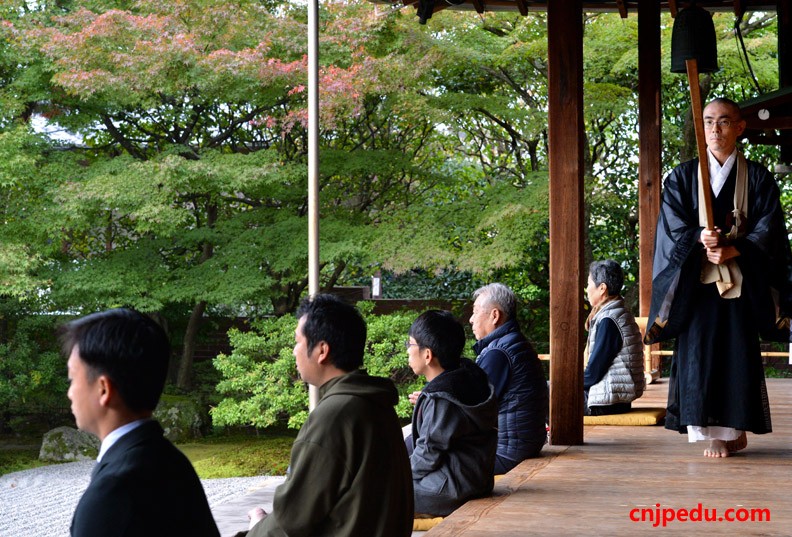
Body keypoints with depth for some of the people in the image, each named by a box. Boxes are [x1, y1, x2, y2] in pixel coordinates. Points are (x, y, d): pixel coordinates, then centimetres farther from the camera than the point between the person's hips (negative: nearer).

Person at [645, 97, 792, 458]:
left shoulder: (758, 178, 8)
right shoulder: (681, 177, 10)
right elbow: (674, 225, 1)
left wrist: (732, 250, -16)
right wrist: (700, 238, -20)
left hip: (741, 281, 0)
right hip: (696, 280, 0)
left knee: (738, 352, -2)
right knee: (698, 352, -6)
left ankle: (736, 429, 7)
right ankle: (712, 432, -3)